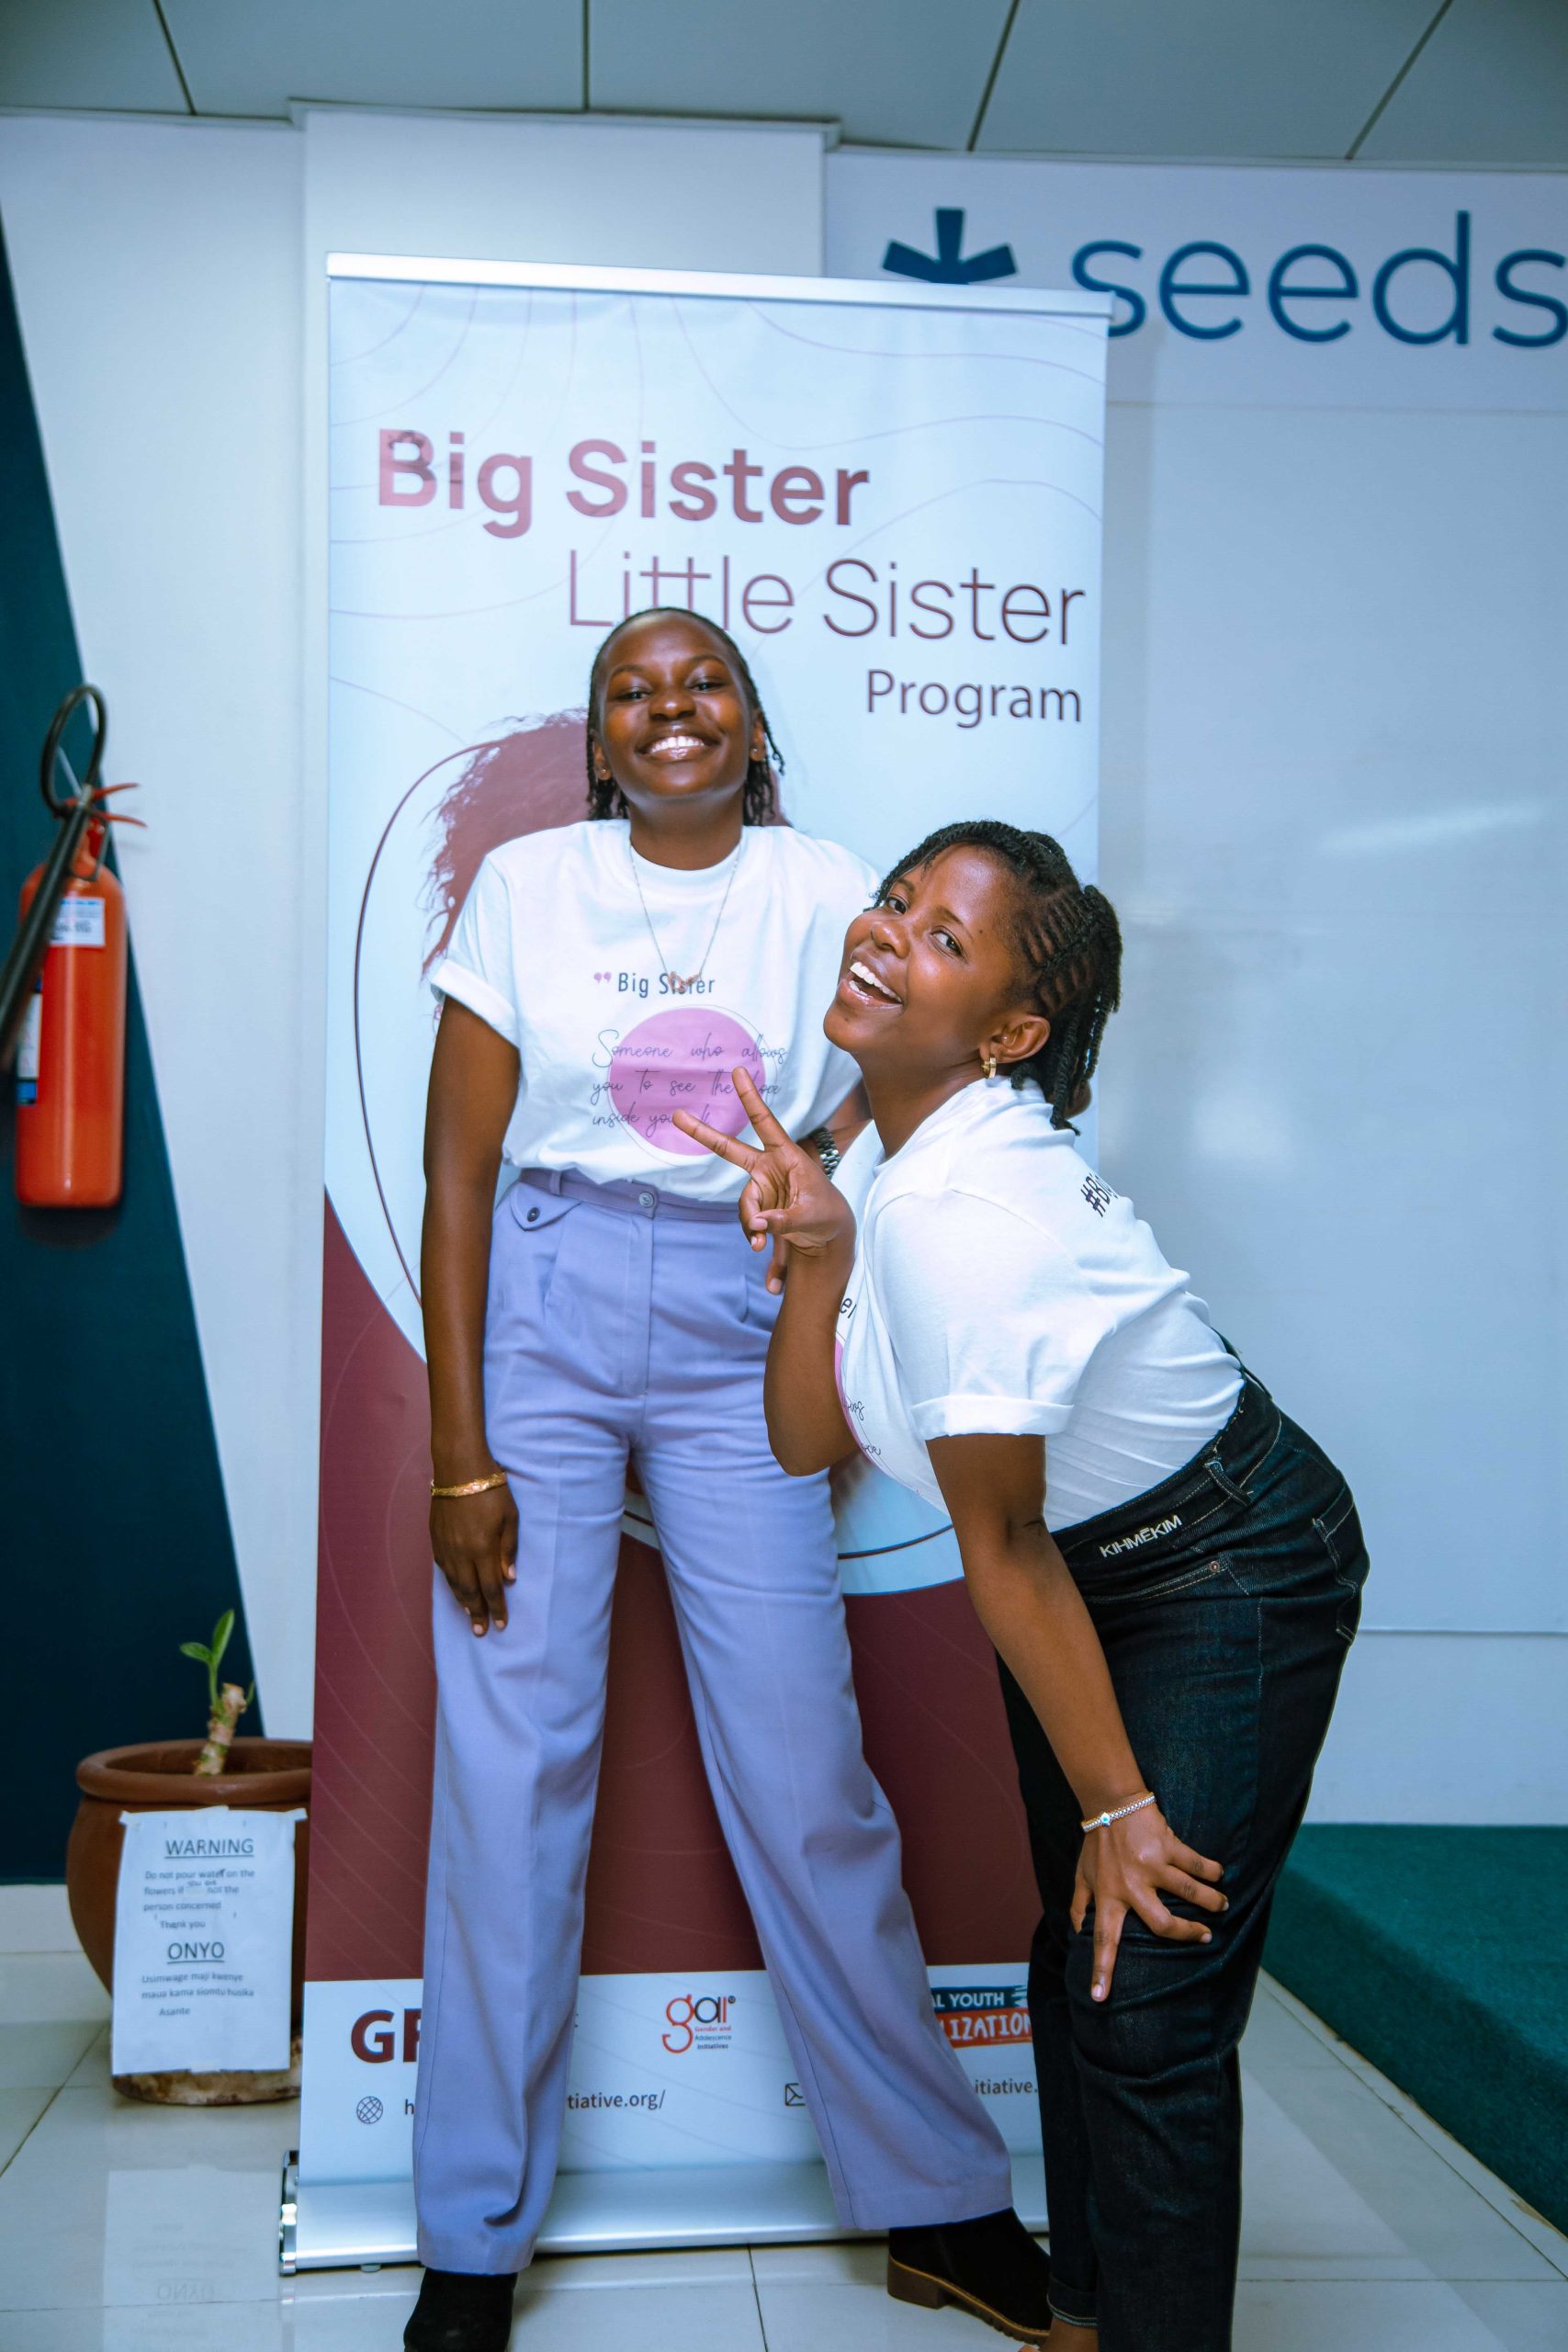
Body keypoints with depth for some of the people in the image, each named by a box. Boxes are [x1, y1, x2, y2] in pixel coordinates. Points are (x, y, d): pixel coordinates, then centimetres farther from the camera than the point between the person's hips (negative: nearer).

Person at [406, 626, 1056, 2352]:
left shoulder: (827, 896, 4)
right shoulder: (527, 885, 2)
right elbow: (457, 1175, 0)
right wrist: (459, 1456, -5)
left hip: (742, 1339, 0)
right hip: (541, 1319, 0)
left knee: (806, 1768, 0)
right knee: (508, 1764, 0)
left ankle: (938, 2198, 18)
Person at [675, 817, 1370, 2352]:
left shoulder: (972, 1216, -34)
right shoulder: (888, 1148, -5)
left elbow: (1003, 1550, -25)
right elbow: (809, 1442, -5)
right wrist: (818, 1249, -18)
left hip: (1234, 1575, -9)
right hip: (1094, 1559, 9)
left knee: (1151, 2004, -6)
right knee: (1074, 1953, 18)